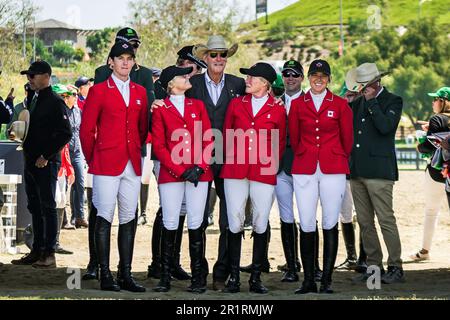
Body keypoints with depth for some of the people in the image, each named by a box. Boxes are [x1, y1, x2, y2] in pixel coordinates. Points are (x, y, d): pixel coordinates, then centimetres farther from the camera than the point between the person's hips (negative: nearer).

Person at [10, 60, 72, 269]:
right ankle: (37, 252, 17)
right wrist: (17, 134, 8)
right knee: (35, 208, 11)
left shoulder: (54, 102, -10)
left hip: (46, 163, -9)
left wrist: (46, 156, -18)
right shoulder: (34, 100, 16)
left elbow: (65, 134, -17)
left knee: (48, 208, -5)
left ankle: (49, 255, -3)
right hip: (31, 162, 9)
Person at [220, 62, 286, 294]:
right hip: (235, 171, 1)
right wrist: (230, 160, 12)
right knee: (235, 224, -2)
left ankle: (256, 277, 7)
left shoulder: (278, 110, 4)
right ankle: (234, 277, 4)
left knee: (261, 225, 0)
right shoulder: (236, 104, 10)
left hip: (264, 173, -1)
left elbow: (280, 144, 12)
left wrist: (271, 164, 6)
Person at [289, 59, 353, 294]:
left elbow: (347, 138, 11)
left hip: (333, 170, -1)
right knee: (306, 225, -3)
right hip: (304, 170, 1)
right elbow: (294, 138, 14)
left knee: (330, 224, -1)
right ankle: (308, 281, 3)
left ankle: (327, 281, 4)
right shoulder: (297, 104, 8)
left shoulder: (340, 105, 4)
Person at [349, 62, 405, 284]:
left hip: (378, 172, -7)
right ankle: (373, 266, 15)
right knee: (365, 223, 8)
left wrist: (371, 101, -13)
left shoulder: (392, 101, 0)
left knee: (386, 220, -7)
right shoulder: (359, 102, 17)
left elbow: (386, 126, -17)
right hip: (357, 172, 7)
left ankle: (395, 268, -3)